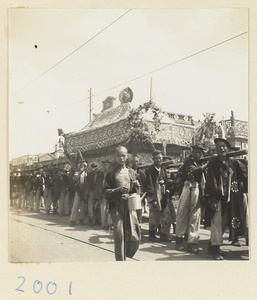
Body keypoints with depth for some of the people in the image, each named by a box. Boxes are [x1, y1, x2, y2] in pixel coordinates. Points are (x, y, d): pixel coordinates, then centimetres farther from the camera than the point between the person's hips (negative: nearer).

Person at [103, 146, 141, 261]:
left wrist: (135, 186, -1)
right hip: (117, 206, -3)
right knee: (119, 236, -5)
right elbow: (106, 191, 1)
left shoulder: (131, 172, 16)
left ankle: (126, 254, 21)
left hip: (130, 205, 3)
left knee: (135, 236, -4)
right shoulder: (111, 173, 6)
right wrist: (118, 190, -14)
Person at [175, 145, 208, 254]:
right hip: (188, 189, -5)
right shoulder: (189, 161, 0)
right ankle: (179, 240, 17)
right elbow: (193, 172, -20)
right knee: (182, 214, 3)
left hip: (198, 192, 5)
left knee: (195, 216, 1)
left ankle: (192, 243, 2)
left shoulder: (200, 163, 20)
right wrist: (206, 165, -24)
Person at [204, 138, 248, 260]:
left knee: (224, 222, 7)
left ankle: (213, 244, 21)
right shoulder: (213, 162, -2)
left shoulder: (234, 162, 3)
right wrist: (211, 199, -13)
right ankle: (215, 249, -9)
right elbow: (210, 182, -6)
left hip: (231, 197, 3)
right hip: (217, 196, -3)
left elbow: (245, 178, 4)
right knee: (217, 220, -12)